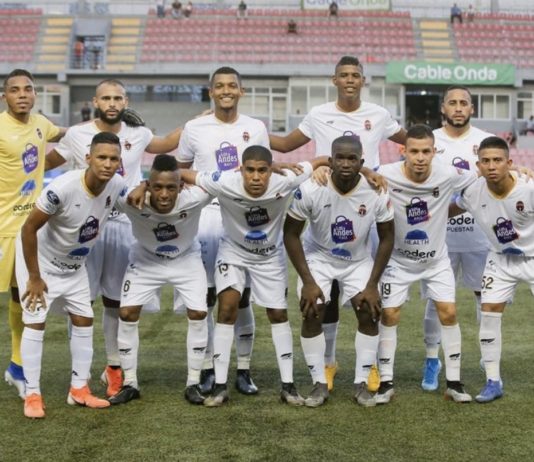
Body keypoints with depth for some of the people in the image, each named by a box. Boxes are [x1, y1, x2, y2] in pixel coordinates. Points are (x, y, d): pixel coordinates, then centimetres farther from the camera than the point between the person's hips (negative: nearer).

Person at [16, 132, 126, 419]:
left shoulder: (117, 186, -19)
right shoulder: (63, 188, -36)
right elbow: (29, 228, -26)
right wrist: (34, 277, -21)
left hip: (74, 265, 6)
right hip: (40, 259, -6)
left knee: (83, 320, 7)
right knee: (35, 322, -7)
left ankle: (79, 389, 18)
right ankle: (32, 395, 0)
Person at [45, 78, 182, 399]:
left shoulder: (138, 135, 4)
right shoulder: (77, 135, -3)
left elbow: (166, 144, 23)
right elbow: (46, 163, 10)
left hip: (125, 226, 2)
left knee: (116, 300, 10)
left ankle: (114, 367, 20)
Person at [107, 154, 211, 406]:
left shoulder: (193, 199, -37)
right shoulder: (131, 202, -37)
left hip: (186, 259, 0)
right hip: (146, 260, 0)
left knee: (198, 314, -8)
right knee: (127, 313, -6)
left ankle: (193, 383, 7)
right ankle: (130, 384, 8)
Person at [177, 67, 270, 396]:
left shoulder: (256, 128, 7)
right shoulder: (195, 129, 4)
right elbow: (182, 172, 12)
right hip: (206, 216, -1)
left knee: (243, 296, 3)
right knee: (206, 295, 2)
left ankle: (244, 370, 12)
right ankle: (207, 369, 11)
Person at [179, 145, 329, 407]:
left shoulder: (284, 182, -32)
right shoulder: (225, 183, -34)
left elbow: (320, 161, -20)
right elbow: (181, 174, -24)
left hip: (270, 256, 1)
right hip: (233, 252, -1)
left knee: (278, 314, 5)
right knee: (227, 308, -13)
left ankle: (288, 385, 15)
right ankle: (220, 386, -4)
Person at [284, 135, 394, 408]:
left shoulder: (377, 192, -24)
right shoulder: (311, 189, -28)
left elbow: (386, 238, -10)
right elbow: (291, 234, -16)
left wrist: (372, 284, -13)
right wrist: (308, 282, -18)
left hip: (359, 261, 1)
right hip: (318, 257, -1)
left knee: (370, 313, -10)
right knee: (312, 315, -11)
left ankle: (362, 384, 4)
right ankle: (319, 384, 4)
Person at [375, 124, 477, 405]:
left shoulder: (449, 176, -20)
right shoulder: (385, 176, -25)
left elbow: (482, 177, 0)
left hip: (436, 260, 1)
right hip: (398, 260, -1)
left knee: (448, 313, -3)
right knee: (389, 315, -1)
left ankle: (454, 383, 10)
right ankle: (386, 383, 12)